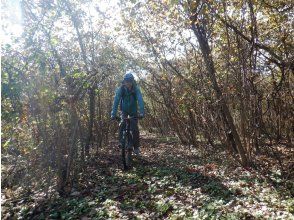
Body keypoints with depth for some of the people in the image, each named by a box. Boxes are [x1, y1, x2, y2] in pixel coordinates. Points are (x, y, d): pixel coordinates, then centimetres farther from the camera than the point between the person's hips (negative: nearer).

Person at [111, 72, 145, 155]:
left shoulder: (136, 89, -22)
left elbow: (140, 100, -33)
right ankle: (121, 141, -1)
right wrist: (113, 114, -38)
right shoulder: (121, 89, -21)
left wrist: (141, 112, -46)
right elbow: (116, 101, -28)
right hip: (124, 110, 1)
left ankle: (136, 147, 4)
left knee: (134, 128, -10)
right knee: (122, 124, -21)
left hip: (133, 110, -1)